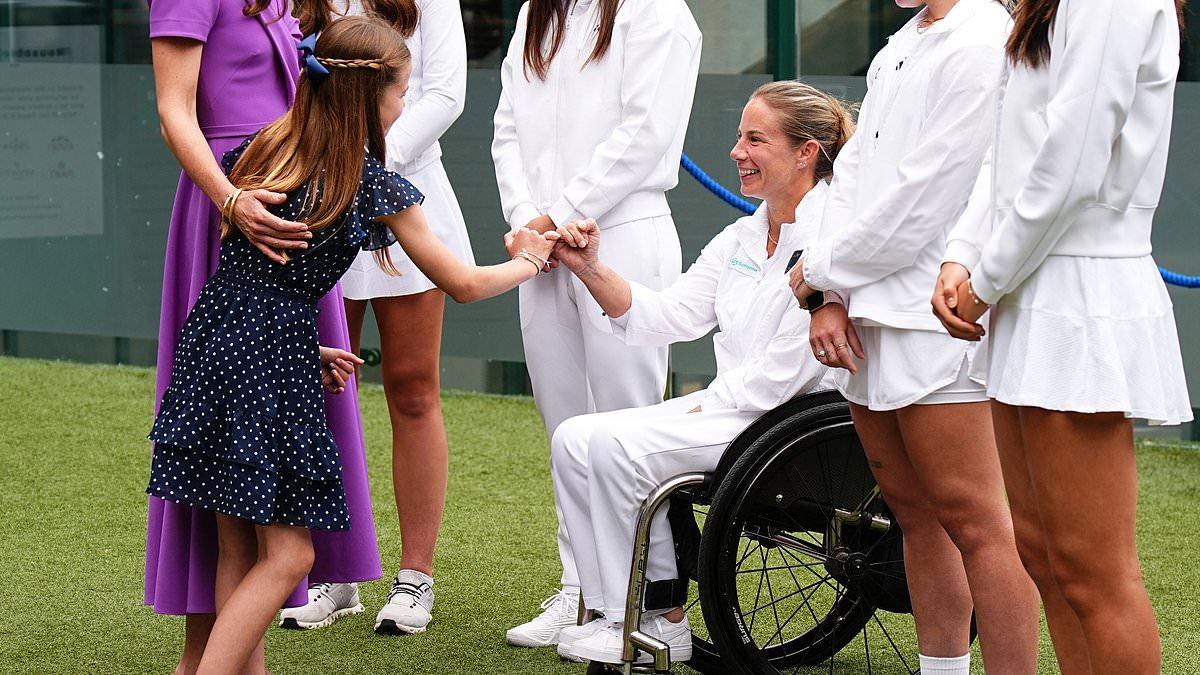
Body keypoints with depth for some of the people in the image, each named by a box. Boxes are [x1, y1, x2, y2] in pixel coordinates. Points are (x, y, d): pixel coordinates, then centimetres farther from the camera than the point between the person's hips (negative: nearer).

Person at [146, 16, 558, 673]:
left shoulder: (256, 152, 11)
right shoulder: (378, 188, -3)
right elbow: (461, 284, 8)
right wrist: (528, 261, 27)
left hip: (211, 346, 7)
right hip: (274, 361, -7)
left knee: (238, 547, 13)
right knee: (286, 555, -2)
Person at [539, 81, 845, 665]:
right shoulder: (741, 239, 15)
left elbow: (787, 368, -19)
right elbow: (666, 316, 11)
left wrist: (705, 407, -14)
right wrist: (590, 270, -1)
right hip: (728, 409, 9)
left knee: (617, 443, -23)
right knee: (574, 439, -6)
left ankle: (660, 626, -12)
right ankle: (611, 611, -2)